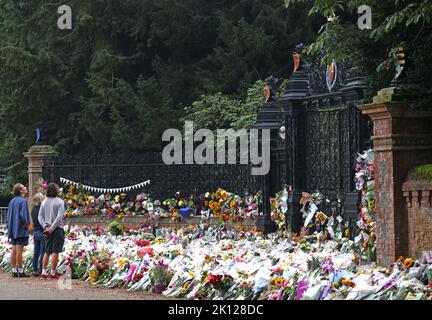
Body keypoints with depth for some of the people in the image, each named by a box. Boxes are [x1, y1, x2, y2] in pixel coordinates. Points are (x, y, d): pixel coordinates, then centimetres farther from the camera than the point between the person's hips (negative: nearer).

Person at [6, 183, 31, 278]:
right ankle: (20, 271, -4)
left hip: (13, 229, 7)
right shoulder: (23, 201, -12)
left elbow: (9, 215, 15)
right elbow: (23, 214, -20)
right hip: (20, 230, -7)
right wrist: (27, 224, -6)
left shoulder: (12, 201, 12)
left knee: (14, 250, 8)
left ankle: (14, 271, 10)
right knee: (19, 250, -6)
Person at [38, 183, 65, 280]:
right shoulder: (59, 202, -9)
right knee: (55, 252, -2)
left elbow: (40, 216, 3)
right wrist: (52, 228, -13)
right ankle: (53, 273, -2)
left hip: (48, 230, 5)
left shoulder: (44, 202, 7)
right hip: (57, 229, -5)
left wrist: (46, 226, -3)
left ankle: (43, 273, 7)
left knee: (47, 252, 10)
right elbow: (59, 217, -16)